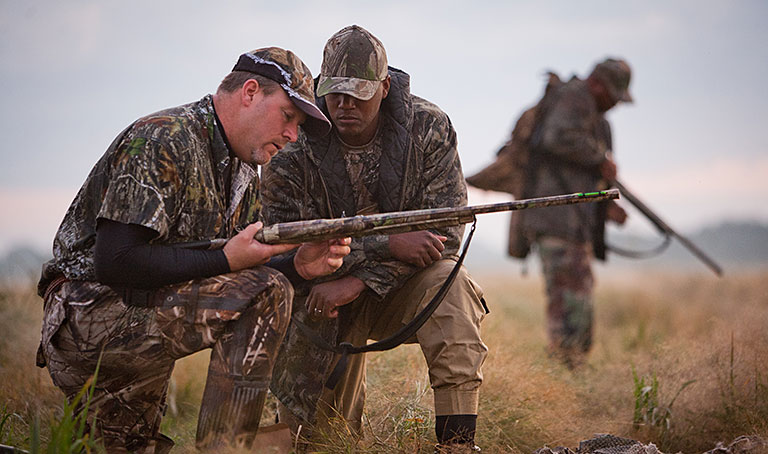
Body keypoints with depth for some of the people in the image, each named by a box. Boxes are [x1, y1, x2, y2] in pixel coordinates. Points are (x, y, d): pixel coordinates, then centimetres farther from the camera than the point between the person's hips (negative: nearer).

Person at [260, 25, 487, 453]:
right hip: (324, 294, 1)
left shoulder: (429, 128, -14)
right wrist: (390, 244, -31)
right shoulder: (293, 148, -14)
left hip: (402, 286, 0)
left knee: (449, 285, -35)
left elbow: (446, 230, -19)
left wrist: (357, 282, -28)